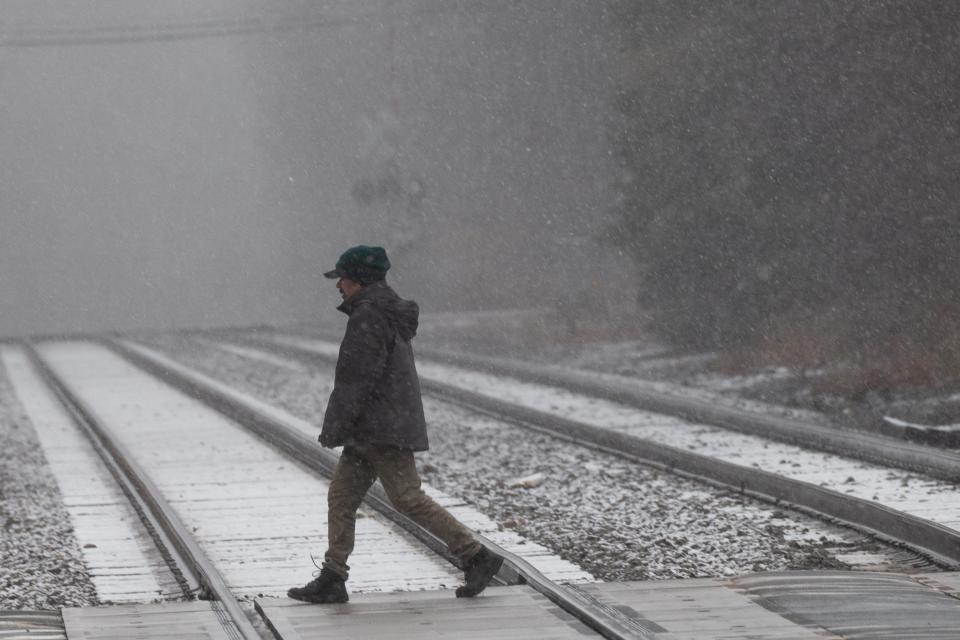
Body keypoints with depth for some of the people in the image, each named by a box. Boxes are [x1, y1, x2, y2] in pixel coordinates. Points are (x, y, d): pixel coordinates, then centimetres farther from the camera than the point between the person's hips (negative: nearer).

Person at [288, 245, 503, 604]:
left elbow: (358, 377, -21)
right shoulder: (388, 312, 16)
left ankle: (477, 558, -5)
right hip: (369, 432, 11)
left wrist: (335, 427, -18)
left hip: (383, 430, -11)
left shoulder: (370, 317, -16)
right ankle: (332, 579, 7)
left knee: (408, 499, -9)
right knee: (341, 496, 8)